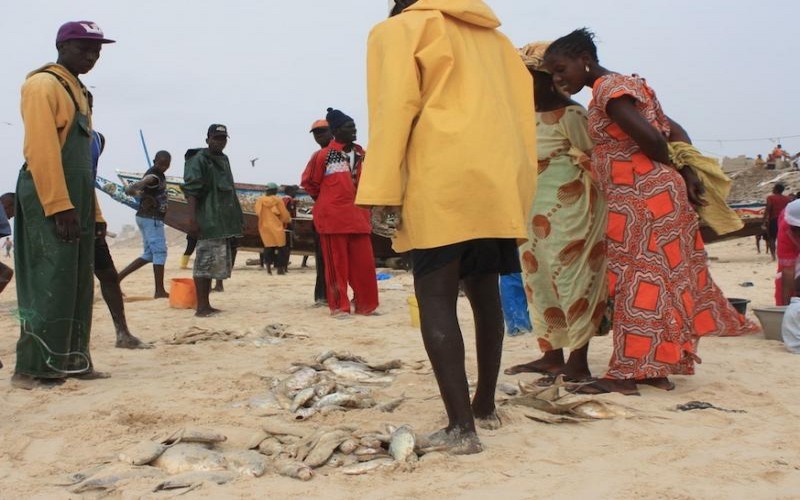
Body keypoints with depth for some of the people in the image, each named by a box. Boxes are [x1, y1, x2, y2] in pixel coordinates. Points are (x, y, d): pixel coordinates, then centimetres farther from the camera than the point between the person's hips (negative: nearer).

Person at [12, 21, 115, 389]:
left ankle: (71, 361, 16)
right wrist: (59, 206, -24)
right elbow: (41, 149, -18)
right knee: (50, 285, -9)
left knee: (78, 286, 10)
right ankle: (32, 369, -4)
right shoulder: (43, 85, -7)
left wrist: (90, 209, 18)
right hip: (50, 200, -9)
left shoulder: (78, 90, 21)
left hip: (76, 199, 9)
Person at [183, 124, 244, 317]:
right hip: (208, 221, -9)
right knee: (205, 262, -8)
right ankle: (201, 307, -6)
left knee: (214, 263, 12)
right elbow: (191, 191, -14)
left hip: (223, 222, 9)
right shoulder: (199, 160, -7)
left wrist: (236, 219, 21)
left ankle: (206, 304, 18)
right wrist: (192, 219, -23)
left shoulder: (223, 160, 18)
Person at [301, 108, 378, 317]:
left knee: (364, 262, 5)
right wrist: (326, 200, 9)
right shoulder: (324, 155, -8)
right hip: (333, 217, -5)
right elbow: (309, 182, 2)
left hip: (358, 216, 6)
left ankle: (365, 304, 15)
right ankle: (339, 306, 9)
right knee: (337, 264, 1)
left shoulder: (360, 154, 10)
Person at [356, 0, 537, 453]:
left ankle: (461, 426, -14)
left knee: (436, 300, -6)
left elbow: (395, 107, -5)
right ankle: (485, 406, 26)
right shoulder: (495, 38, 27)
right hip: (502, 185, 6)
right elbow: (521, 110, 19)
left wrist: (382, 193, -9)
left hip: (443, 184, -6)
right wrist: (521, 186, 18)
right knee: (485, 294, 16)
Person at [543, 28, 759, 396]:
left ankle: (626, 373, 0)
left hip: (642, 197, -10)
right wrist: (689, 175, 2)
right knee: (657, 280, 11)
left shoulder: (608, 89, -12)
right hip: (653, 196, 10)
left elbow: (651, 138, -22)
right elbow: (674, 132, 13)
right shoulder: (623, 85, 17)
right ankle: (657, 369, 18)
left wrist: (669, 170, -3)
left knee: (638, 281, -6)